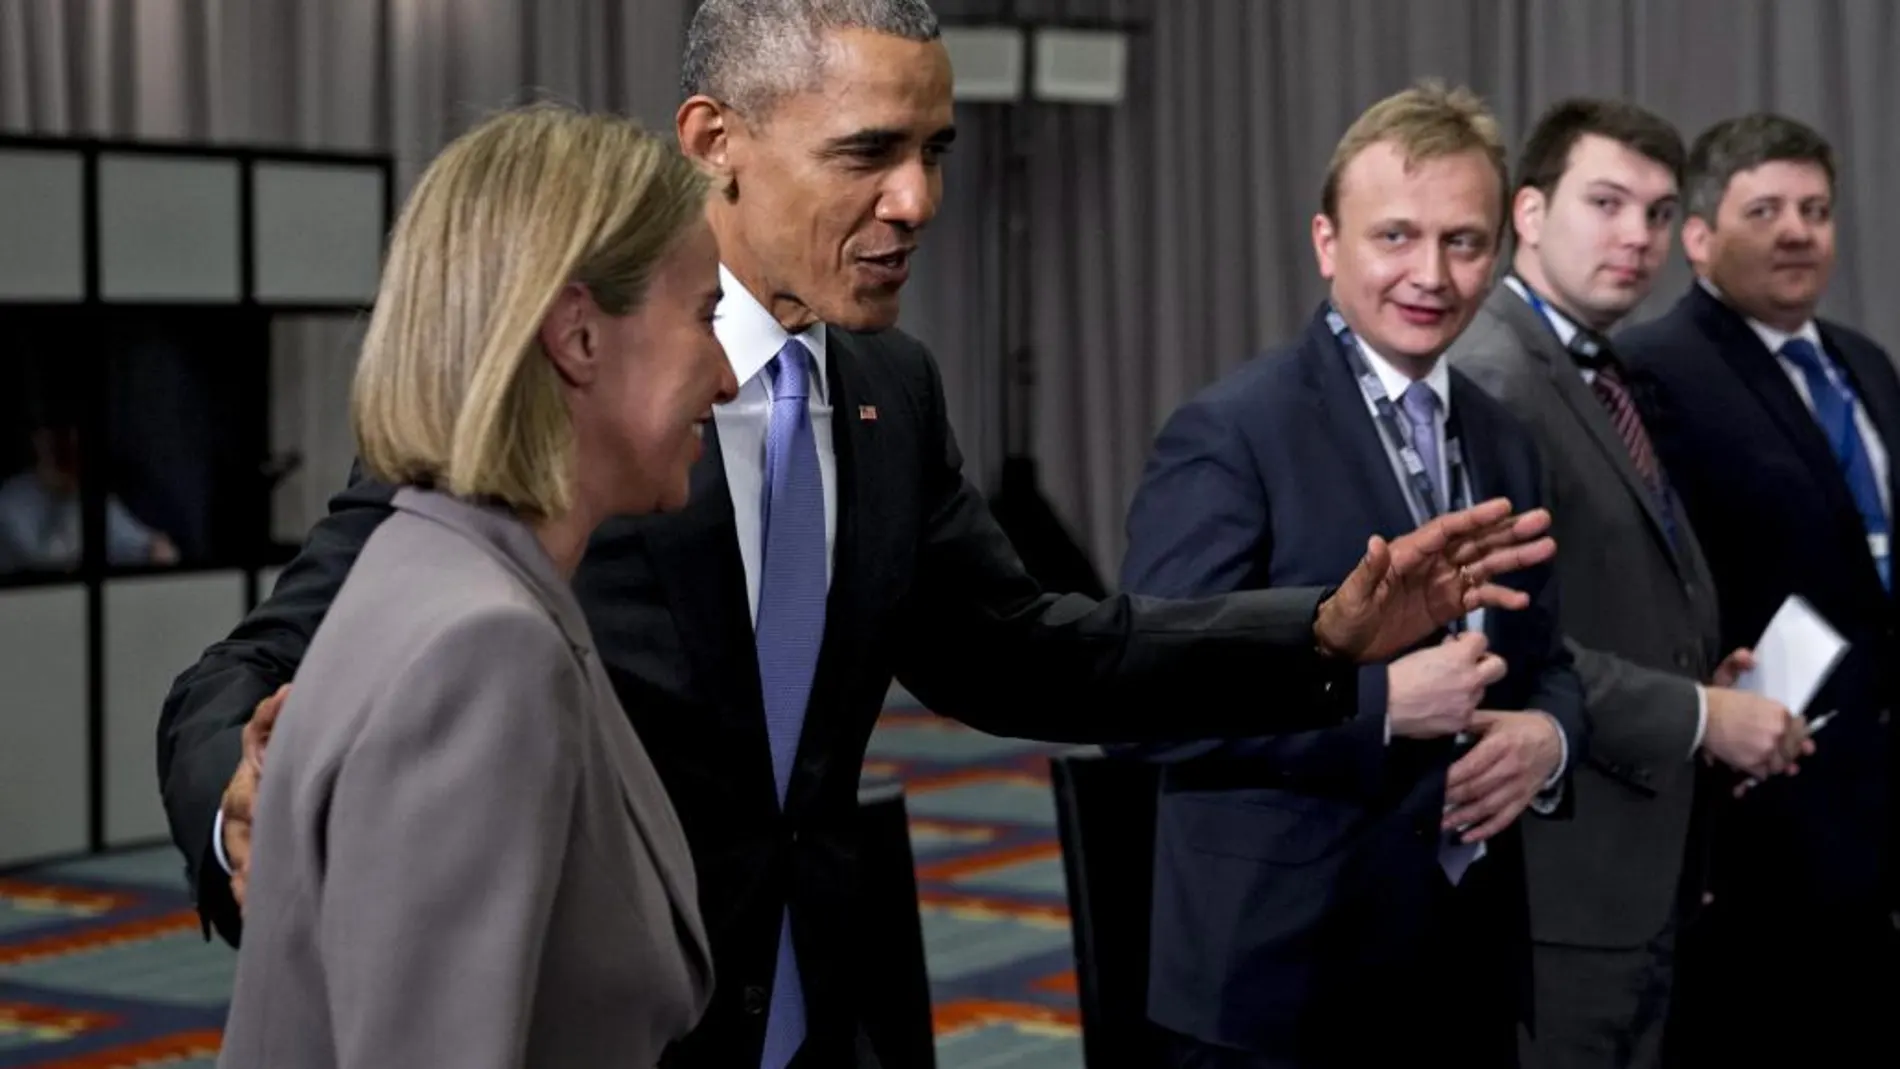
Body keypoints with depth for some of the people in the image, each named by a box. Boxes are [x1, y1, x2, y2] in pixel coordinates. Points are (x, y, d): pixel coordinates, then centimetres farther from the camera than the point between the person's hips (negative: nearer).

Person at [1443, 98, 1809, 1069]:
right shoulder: (1490, 379, -16)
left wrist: (1705, 683, 4)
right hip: (1554, 879, -9)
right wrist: (1696, 717, -17)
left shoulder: (1598, 377, 14)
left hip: (1640, 876, 10)